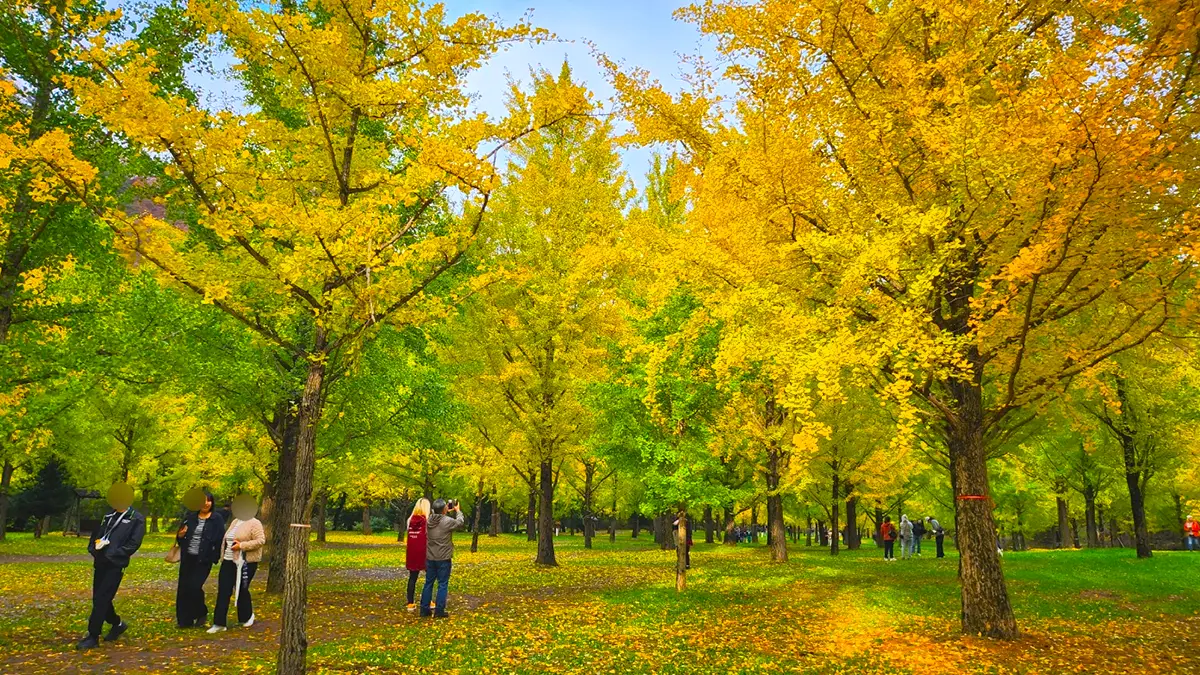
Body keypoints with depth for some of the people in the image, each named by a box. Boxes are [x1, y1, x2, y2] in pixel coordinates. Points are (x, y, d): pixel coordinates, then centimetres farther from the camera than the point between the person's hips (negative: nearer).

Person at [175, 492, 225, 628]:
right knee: (183, 588, 5)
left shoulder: (217, 519, -4)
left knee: (194, 586, -14)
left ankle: (201, 614, 10)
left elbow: (220, 540, -6)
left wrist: (215, 558, -13)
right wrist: (180, 535, -8)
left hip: (204, 559, -5)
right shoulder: (190, 517, 8)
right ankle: (184, 620, 18)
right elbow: (180, 537, 15)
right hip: (187, 558, 5)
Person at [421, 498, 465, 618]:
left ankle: (424, 609, 19)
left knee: (428, 583, 14)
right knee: (442, 585, 3)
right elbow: (460, 523, 1)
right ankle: (439, 611, 5)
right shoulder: (448, 521, -18)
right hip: (443, 559, -5)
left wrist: (446, 511, 16)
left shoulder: (429, 520, -1)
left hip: (430, 558, 6)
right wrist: (458, 511, 14)